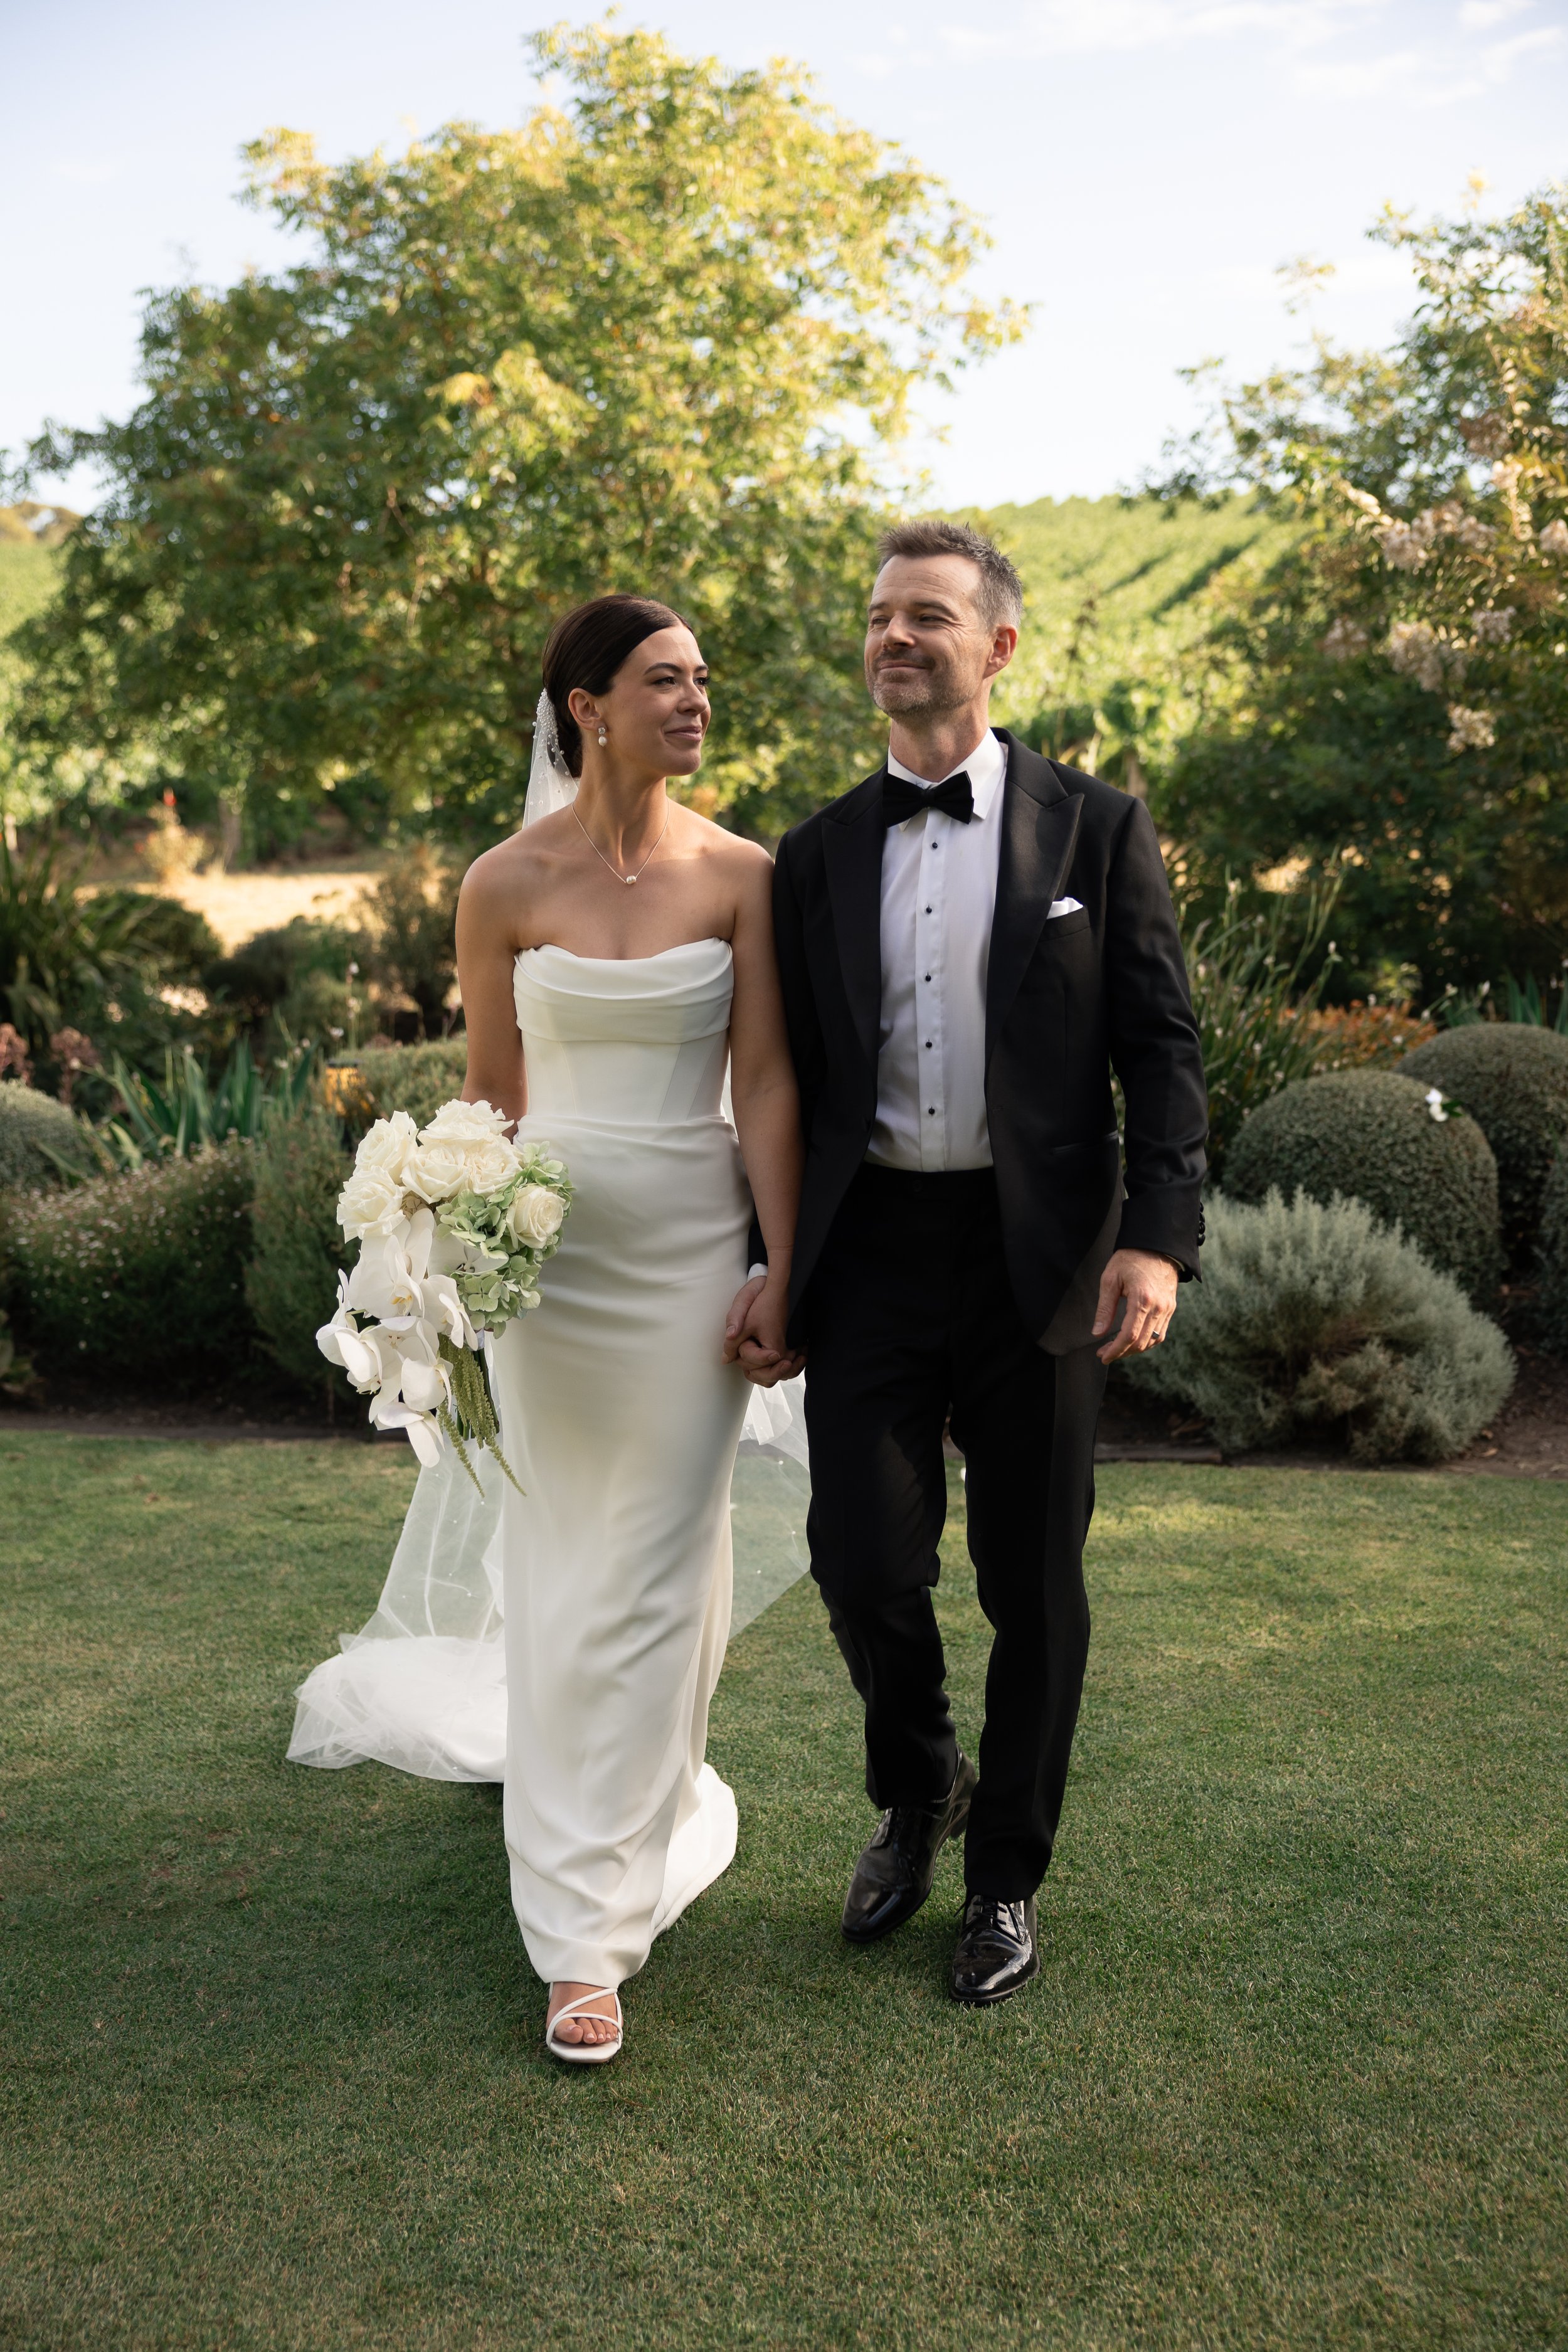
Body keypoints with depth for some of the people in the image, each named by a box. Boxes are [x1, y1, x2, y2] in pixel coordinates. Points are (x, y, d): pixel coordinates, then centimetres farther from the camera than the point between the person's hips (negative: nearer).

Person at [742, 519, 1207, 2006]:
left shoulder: (1094, 829, 2)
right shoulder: (817, 855, 9)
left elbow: (1162, 1046, -1)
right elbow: (789, 1075, 12)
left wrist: (1158, 1238, -13)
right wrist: (772, 1267, 7)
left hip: (1039, 1255, -1)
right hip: (871, 1254, 2)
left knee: (1033, 1587, 7)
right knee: (864, 1559, -2)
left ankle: (1005, 1872, 28)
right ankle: (914, 1793, 29)